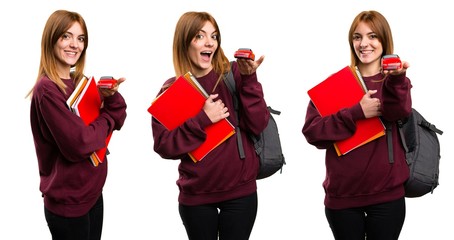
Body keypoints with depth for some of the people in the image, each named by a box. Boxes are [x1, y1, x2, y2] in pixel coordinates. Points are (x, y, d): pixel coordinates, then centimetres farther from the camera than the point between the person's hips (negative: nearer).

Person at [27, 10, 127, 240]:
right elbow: (78, 144, -26)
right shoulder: (47, 89, -19)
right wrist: (105, 121, -9)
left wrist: (111, 97, -13)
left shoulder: (81, 82, 6)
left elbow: (116, 121, 6)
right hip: (68, 201, -8)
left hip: (92, 192, 8)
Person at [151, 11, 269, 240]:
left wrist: (249, 79, -18)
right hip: (195, 195, 1)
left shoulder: (234, 74, -5)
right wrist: (202, 119, -20)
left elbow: (257, 125, -9)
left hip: (240, 191, 0)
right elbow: (164, 146, -9)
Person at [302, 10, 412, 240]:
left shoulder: (396, 80, 2)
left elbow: (399, 112, -21)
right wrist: (357, 113, -18)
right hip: (341, 194, 1)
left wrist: (396, 79, -40)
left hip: (386, 194, -1)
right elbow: (312, 131, -8)